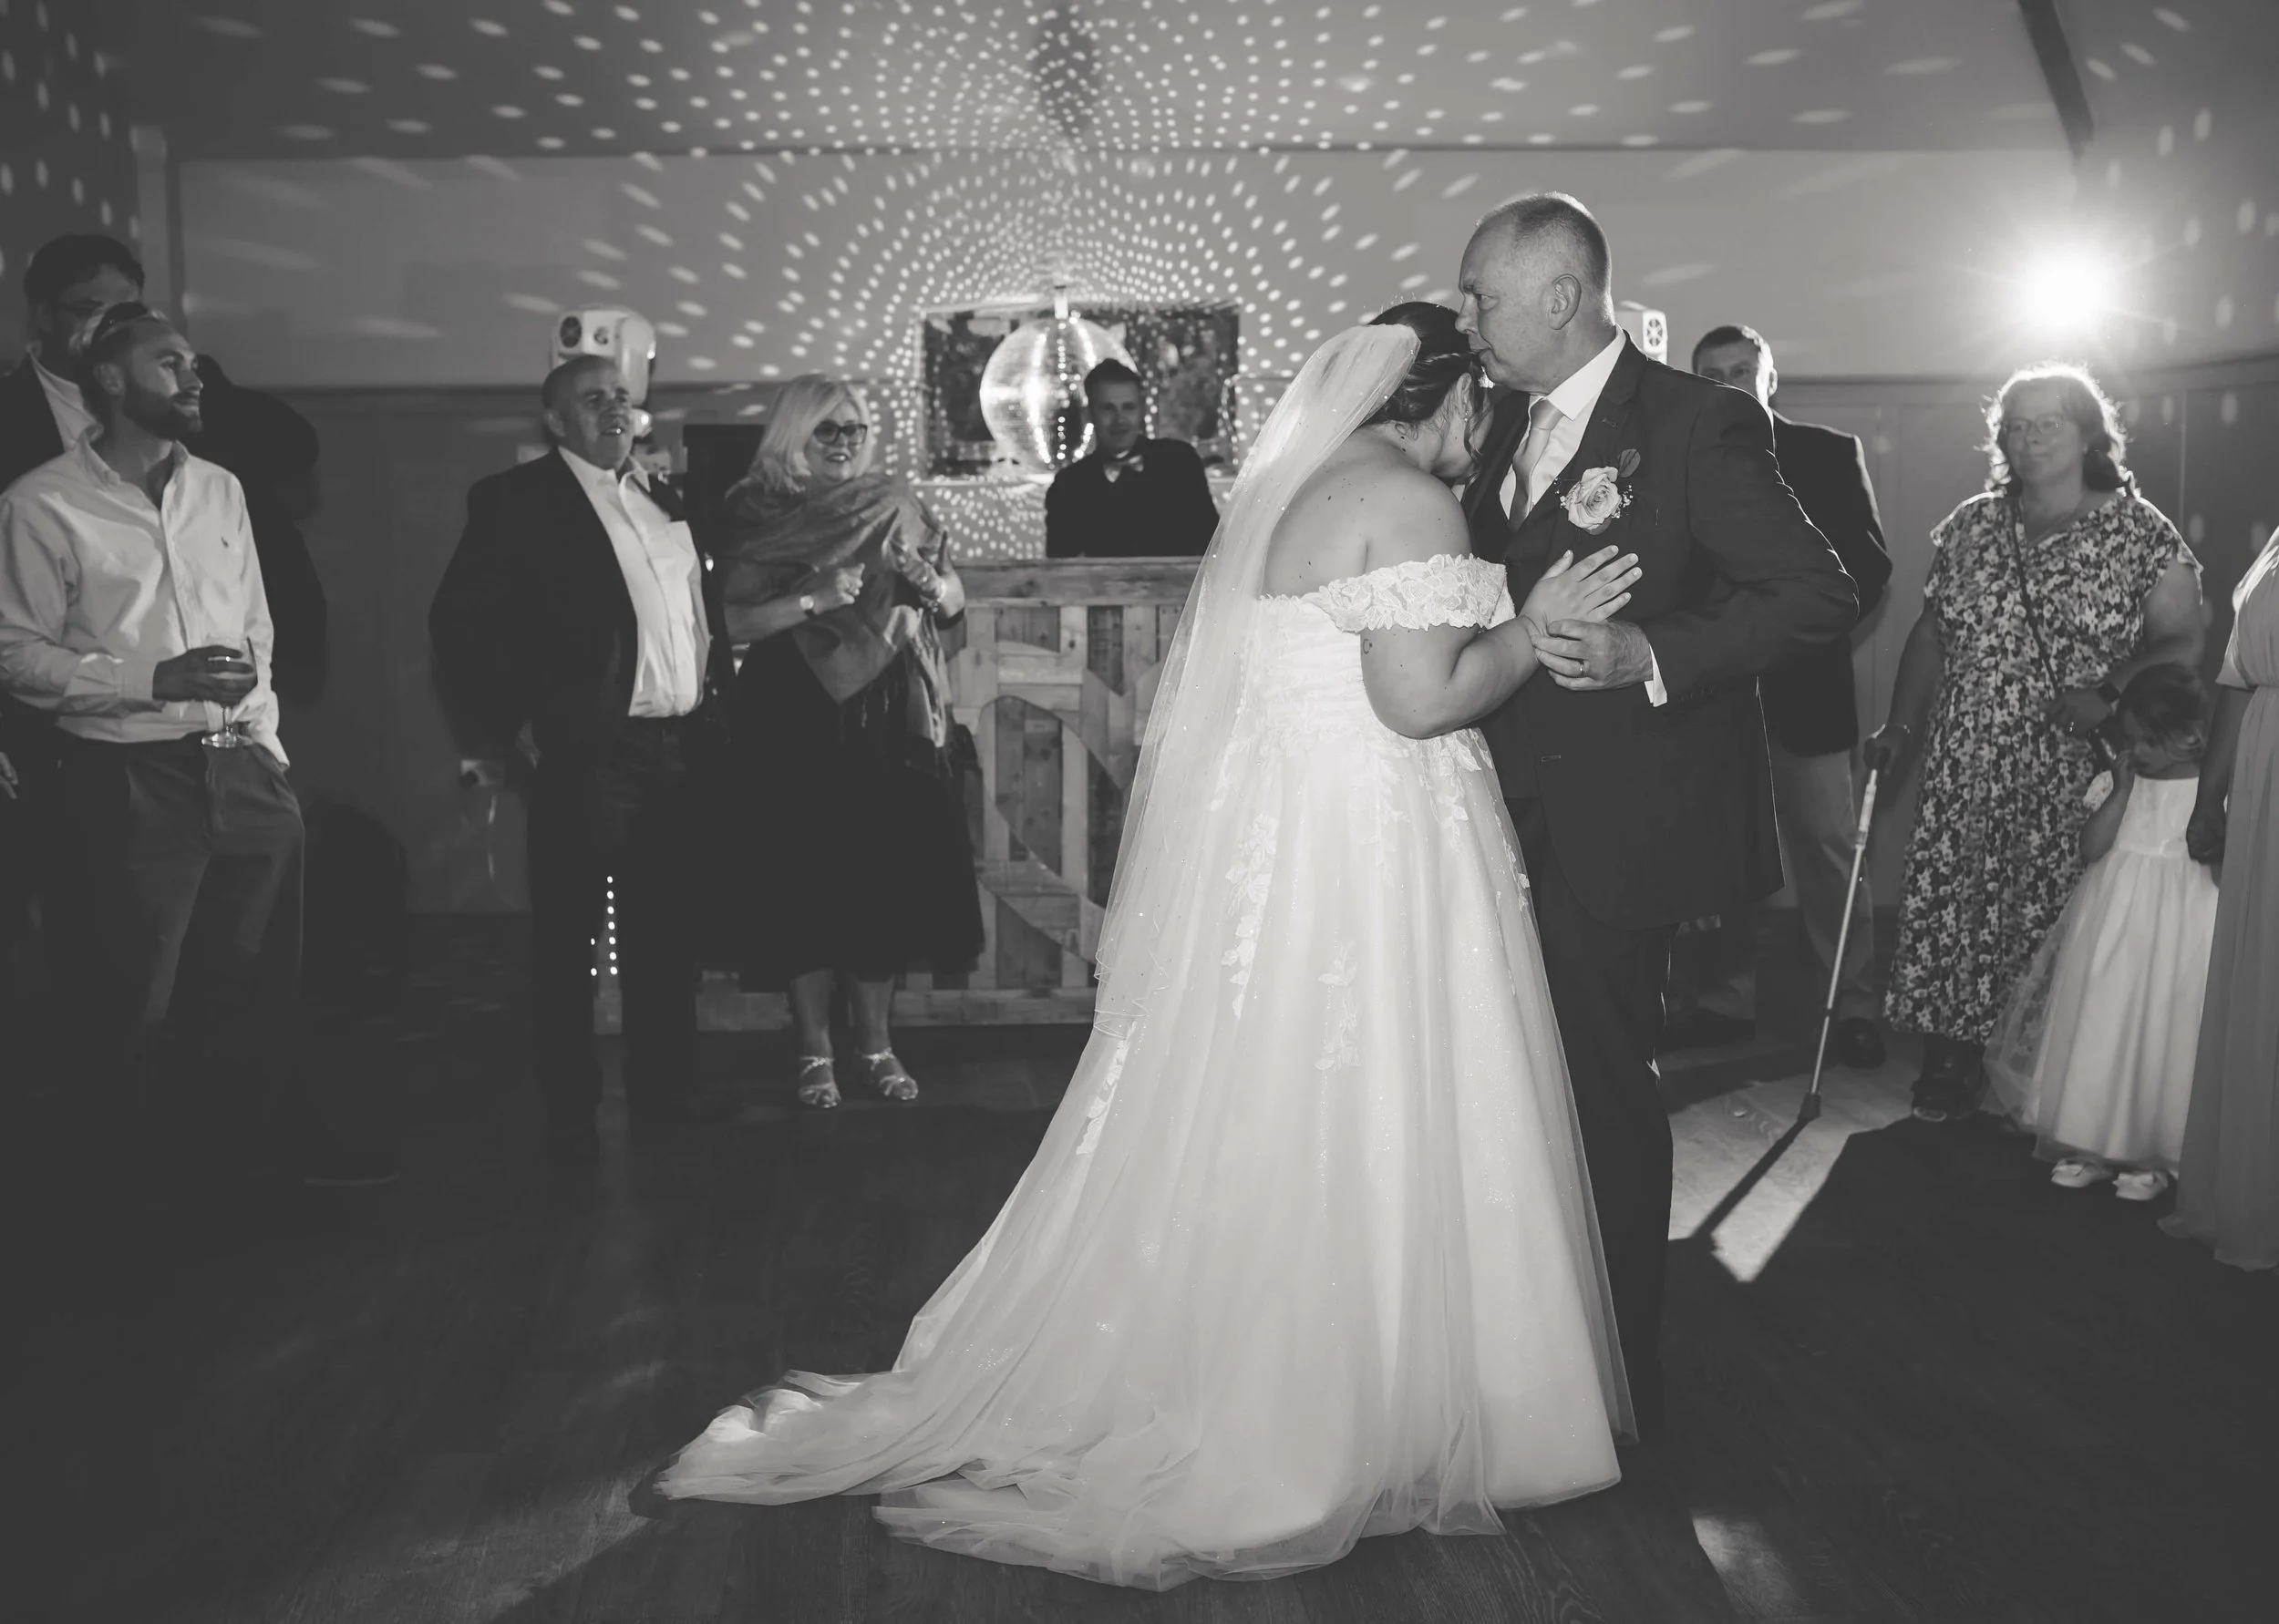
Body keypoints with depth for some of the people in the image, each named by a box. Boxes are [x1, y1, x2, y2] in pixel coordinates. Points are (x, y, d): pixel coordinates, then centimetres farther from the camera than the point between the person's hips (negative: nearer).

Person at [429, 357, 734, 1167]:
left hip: (681, 749, 6)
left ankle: (666, 1093, 24)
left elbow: (705, 610, 24)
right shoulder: (517, 500, -2)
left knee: (668, 933, 13)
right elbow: (458, 620, -8)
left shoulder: (663, 500, 17)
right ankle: (570, 1115, 9)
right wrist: (515, 723, -12)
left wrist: (714, 697, 13)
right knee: (569, 938, 1)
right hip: (585, 752, -6)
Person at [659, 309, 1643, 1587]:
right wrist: (1539, 626, -6)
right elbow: (1419, 701, -20)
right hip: (1365, 849, -9)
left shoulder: (1288, 489, 16)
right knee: (1364, 1137, 1)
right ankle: (1350, 1423, 13)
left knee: (1235, 1125, 14)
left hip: (1253, 840, 9)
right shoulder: (1408, 501, -12)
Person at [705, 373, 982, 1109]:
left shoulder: (895, 506, 9)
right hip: (798, 725, -3)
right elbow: (730, 622, -11)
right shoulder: (756, 518, -1)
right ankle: (815, 1051, 15)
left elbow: (955, 598, 14)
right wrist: (814, 599, -20)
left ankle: (877, 1044, 19)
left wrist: (928, 583, -8)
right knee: (807, 884, 1)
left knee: (889, 879, 5)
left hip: (891, 723, 3)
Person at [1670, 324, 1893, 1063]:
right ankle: (1725, 1001, 19)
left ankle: (1852, 1006, 13)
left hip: (1805, 690, -1)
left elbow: (1869, 567, 1)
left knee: (1828, 850, 3)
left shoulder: (1830, 455, 4)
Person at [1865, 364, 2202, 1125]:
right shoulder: (1970, 527, 10)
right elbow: (1931, 634, 14)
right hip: (1964, 772, 3)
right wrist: (1899, 727, 9)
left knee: (2056, 921, -1)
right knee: (1948, 910, 1)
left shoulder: (2141, 533, -1)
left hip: (2075, 783, -3)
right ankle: (1952, 1064, 14)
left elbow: (2181, 642, -3)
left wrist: (2109, 694, -19)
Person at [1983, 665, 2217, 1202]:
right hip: (2110, 926, 4)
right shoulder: (2116, 781, 6)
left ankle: (2151, 1156, 11)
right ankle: (2091, 1144, 15)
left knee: (2159, 1035, -2)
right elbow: (2091, 848, -5)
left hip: (2177, 933, -3)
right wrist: (2122, 789, -8)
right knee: (2098, 1028, 4)